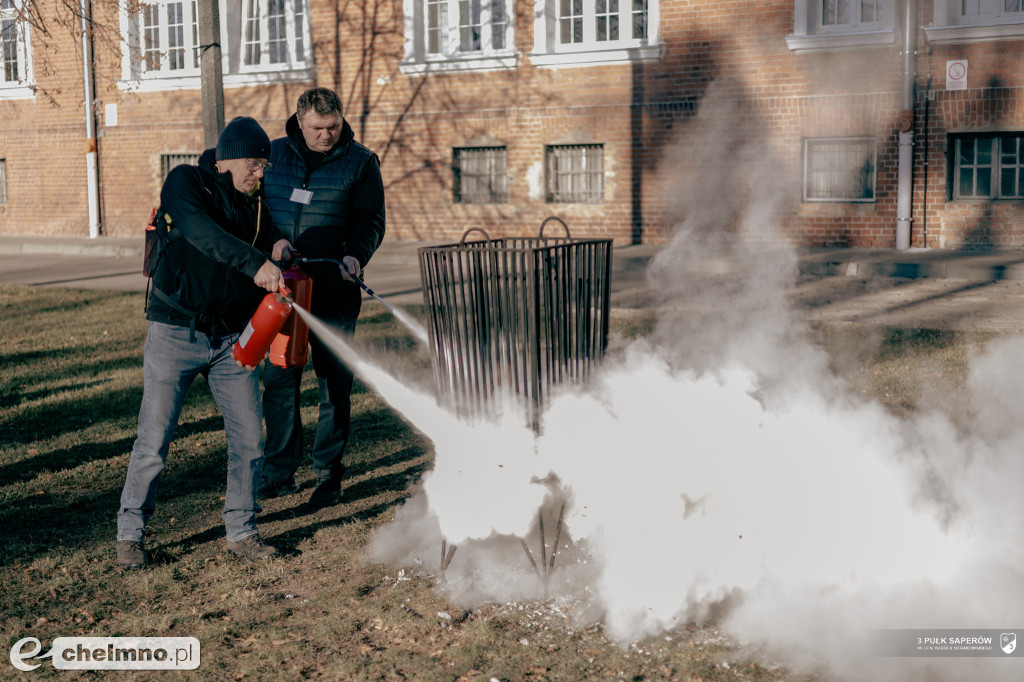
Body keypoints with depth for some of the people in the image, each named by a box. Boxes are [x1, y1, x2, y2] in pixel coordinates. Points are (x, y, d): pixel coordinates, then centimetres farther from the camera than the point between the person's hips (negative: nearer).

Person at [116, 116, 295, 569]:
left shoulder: (252, 205, 13)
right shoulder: (185, 182, -6)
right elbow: (200, 231, -24)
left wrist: (278, 247, -4)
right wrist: (255, 263, -34)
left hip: (231, 338, 6)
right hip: (176, 333, -5)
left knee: (249, 437, 3)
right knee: (154, 440, -2)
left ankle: (241, 531, 17)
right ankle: (130, 535, 12)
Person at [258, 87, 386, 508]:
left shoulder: (360, 162, 3)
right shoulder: (274, 155, 10)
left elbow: (370, 220, 0)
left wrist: (355, 255, -19)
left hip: (333, 291, -2)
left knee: (334, 384, 2)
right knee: (278, 380, 4)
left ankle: (328, 475, 13)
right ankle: (280, 474, 16)